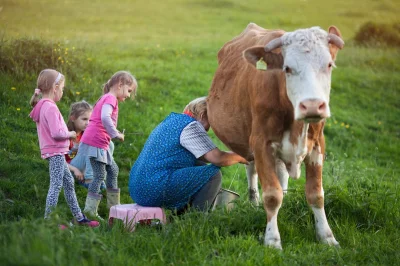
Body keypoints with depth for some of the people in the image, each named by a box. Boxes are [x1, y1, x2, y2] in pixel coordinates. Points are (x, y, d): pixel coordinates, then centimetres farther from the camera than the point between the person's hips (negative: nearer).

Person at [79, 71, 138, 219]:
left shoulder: (106, 98, 21)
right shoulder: (110, 98, -12)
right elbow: (105, 117, -29)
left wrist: (114, 133, 12)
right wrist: (116, 134, -22)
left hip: (101, 144, 10)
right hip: (95, 143, -10)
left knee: (112, 169, 18)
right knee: (100, 175, -8)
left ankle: (114, 205, 27)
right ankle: (90, 209, -7)